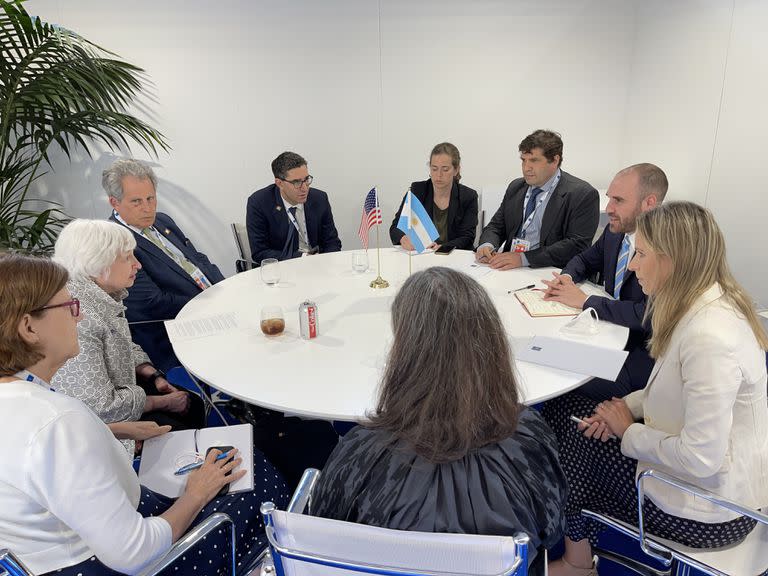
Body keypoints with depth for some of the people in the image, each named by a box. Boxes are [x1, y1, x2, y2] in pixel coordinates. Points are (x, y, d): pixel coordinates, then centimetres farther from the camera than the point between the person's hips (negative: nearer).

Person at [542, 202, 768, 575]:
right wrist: (628, 406, -3)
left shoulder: (710, 337, -31)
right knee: (562, 409, 5)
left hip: (708, 515, -8)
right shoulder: (700, 307, -2)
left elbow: (702, 458, -30)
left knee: (574, 432, 1)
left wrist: (629, 432, -14)